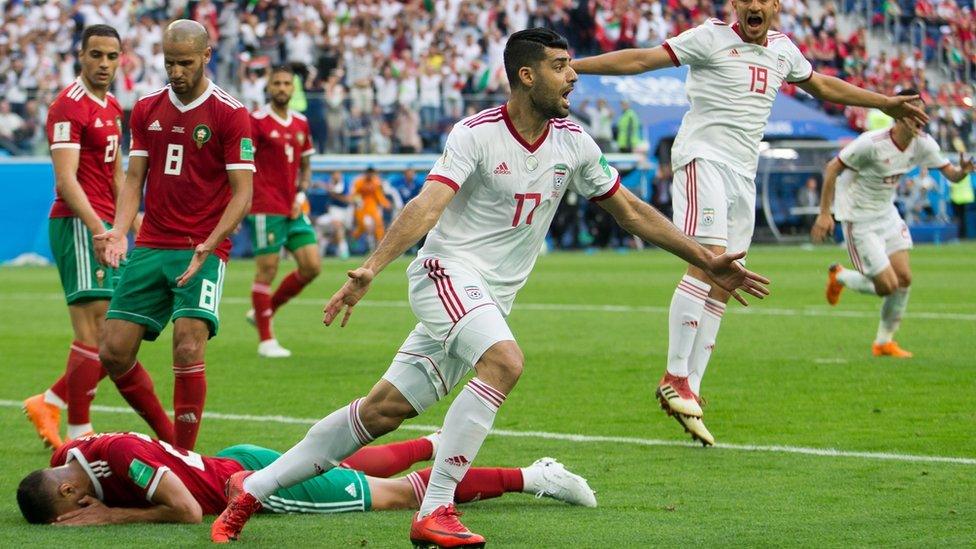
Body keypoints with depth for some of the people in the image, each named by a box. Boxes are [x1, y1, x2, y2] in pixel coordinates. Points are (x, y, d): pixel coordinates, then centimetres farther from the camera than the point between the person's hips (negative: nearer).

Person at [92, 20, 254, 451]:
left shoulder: (230, 115, -5)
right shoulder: (146, 110, 11)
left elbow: (242, 193, -8)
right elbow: (134, 178, 12)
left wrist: (208, 246, -22)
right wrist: (118, 232, -7)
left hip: (203, 251, -5)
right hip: (150, 248, 5)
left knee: (188, 348, -20)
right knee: (114, 352, -1)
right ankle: (165, 436, 20)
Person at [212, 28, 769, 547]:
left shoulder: (574, 143, 5)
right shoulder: (477, 134, -13)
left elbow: (631, 210, 14)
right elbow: (428, 205, -23)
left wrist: (708, 262, 11)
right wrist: (371, 269, -36)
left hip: (491, 299, 6)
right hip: (448, 270, -6)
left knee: (385, 409, 2)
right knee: (505, 361, -31)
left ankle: (254, 487, 12)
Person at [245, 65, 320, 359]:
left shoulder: (301, 124, 12)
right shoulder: (256, 121, -7)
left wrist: (301, 196, 5)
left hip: (294, 209, 7)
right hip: (267, 209, -7)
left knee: (312, 266, 1)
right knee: (267, 270, -4)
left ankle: (264, 311, 19)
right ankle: (266, 340, 6)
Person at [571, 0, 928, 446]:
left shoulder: (783, 50, 14)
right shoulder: (712, 38, -5)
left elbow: (822, 85, 32)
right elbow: (640, 59, -9)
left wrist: (886, 104, 37)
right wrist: (569, 67, -17)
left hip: (744, 171, 7)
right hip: (702, 156, -7)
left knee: (722, 288, 3)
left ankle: (689, 391, 5)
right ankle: (674, 377, -18)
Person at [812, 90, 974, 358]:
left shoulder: (923, 144, -6)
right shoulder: (872, 143, -26)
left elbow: (950, 174, -4)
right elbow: (832, 169, -18)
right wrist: (824, 214, -21)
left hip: (887, 215, 7)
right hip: (859, 219, -7)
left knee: (904, 279, 1)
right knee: (887, 286, -9)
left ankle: (884, 342, 18)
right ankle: (839, 277, 22)